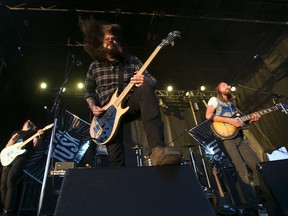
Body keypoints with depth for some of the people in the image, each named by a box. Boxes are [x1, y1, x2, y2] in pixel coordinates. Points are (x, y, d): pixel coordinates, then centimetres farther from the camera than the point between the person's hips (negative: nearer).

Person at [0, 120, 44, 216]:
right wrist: (12, 140, 1)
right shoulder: (16, 132, 29)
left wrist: (39, 136, -20)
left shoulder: (33, 132, 17)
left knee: (11, 180, -22)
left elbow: (35, 144, 0)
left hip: (22, 156, -5)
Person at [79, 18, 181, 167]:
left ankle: (158, 149, -47)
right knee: (115, 159, -17)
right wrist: (93, 107, 1)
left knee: (145, 89, -36)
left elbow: (152, 81, 3)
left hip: (131, 105, 0)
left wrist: (146, 81, -22)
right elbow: (88, 91, 21)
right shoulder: (95, 66, 9)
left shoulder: (132, 60, 6)